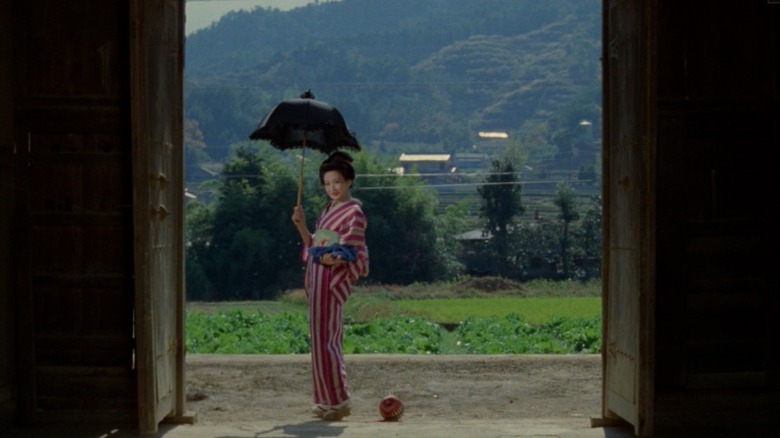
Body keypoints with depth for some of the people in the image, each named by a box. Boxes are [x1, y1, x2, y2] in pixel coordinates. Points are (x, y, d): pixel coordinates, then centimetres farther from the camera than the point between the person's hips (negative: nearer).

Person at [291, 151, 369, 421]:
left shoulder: (354, 212, -8)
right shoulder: (329, 210, 17)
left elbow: (348, 254, -13)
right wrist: (301, 225, 6)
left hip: (333, 280, -9)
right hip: (317, 279, 9)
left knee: (325, 339, -9)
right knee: (325, 339, 10)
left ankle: (338, 401, -4)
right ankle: (329, 401, 15)